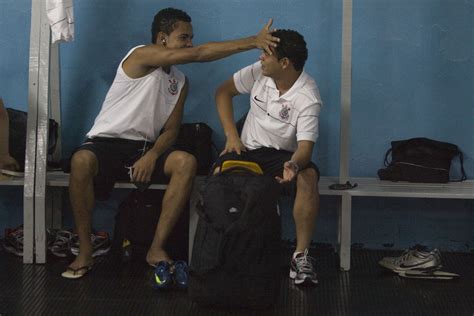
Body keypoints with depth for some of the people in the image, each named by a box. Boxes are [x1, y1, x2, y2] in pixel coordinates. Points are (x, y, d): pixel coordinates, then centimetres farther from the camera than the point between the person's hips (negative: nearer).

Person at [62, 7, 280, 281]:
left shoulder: (180, 81, 12)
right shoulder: (141, 56, -11)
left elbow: (171, 130, 8)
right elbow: (197, 54, -22)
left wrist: (152, 155, -15)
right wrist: (252, 42, -25)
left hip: (145, 148, 6)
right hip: (106, 143, -5)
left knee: (186, 162, -25)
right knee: (81, 161, -39)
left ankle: (157, 248, -23)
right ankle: (85, 249, -23)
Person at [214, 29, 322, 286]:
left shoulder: (308, 98, -17)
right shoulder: (258, 72, -4)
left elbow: (305, 146, -24)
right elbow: (223, 92, 9)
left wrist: (293, 165, -48)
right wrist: (231, 134, -1)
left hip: (284, 154, -3)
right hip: (248, 148, 3)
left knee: (308, 177, -36)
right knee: (220, 174, -31)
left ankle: (301, 255, -24)